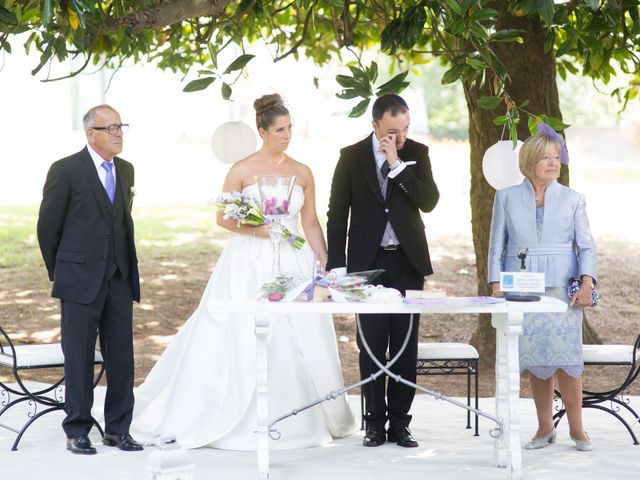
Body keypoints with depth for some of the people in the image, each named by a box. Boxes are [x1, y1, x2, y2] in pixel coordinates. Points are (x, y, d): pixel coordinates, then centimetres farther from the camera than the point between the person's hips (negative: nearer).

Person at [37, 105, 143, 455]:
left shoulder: (125, 170, 11)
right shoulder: (66, 170, -6)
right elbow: (47, 228, -2)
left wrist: (126, 269, 14)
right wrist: (60, 274, 5)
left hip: (120, 280, 5)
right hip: (81, 281, -5)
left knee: (122, 356, 5)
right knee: (79, 357, 2)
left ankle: (117, 429, 14)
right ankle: (77, 432, 11)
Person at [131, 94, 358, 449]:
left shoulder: (302, 173, 8)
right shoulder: (242, 170, -1)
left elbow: (311, 224, 11)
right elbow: (223, 218, 1)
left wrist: (326, 266, 4)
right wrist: (254, 229, -16)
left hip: (293, 263, 3)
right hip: (250, 264, -3)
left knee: (302, 340, 0)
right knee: (244, 341, -3)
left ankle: (303, 418, 13)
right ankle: (243, 420, 8)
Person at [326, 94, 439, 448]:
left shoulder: (417, 153, 3)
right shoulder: (352, 156, -1)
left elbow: (429, 202, -9)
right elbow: (337, 214, 2)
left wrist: (397, 164, -16)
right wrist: (336, 266, -3)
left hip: (408, 261, 1)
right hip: (368, 261, -1)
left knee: (405, 344, 3)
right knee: (371, 344, 1)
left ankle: (400, 421, 9)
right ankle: (374, 422, 10)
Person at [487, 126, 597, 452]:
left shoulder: (572, 199, 7)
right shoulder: (507, 197, 7)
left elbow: (586, 245, 3)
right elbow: (496, 245, 8)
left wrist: (587, 283, -12)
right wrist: (496, 286, -2)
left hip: (562, 289, -1)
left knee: (565, 357, -7)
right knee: (535, 360, 3)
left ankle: (576, 428, 5)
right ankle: (545, 428, 13)